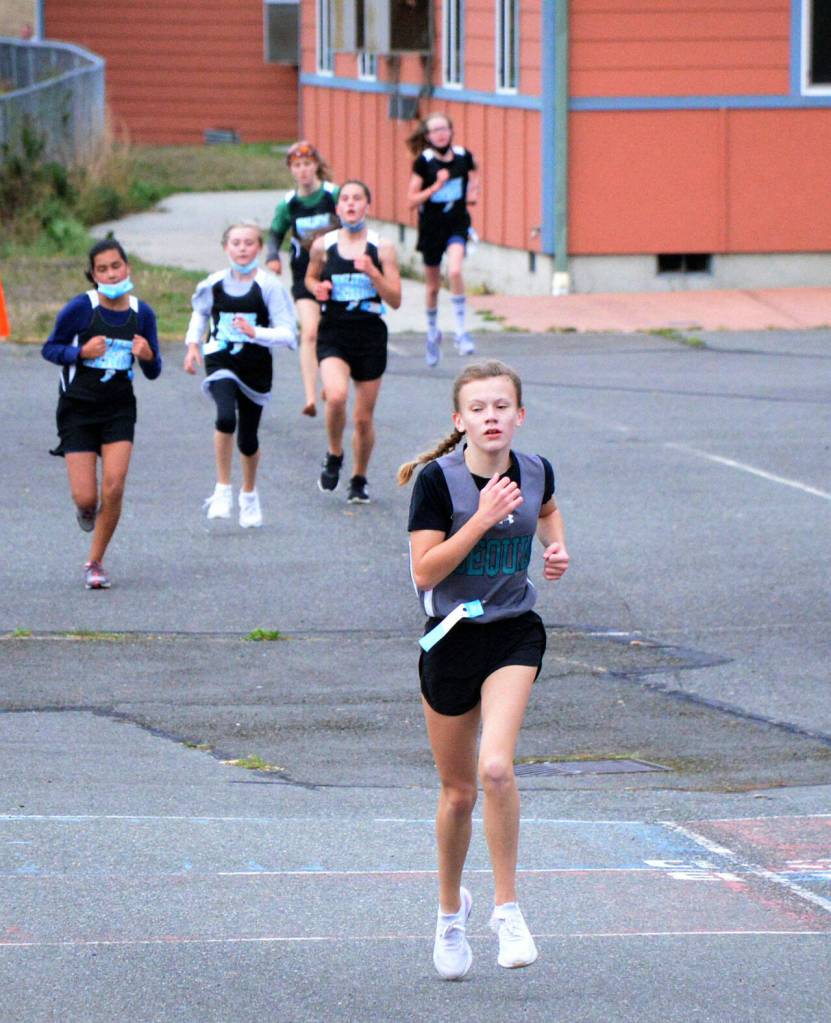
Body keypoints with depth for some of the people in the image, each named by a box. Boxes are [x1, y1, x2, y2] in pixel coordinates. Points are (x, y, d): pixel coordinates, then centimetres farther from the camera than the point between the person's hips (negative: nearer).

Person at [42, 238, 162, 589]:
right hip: (78, 409, -2)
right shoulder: (79, 309, -11)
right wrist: (81, 353, -19)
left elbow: (153, 373, 8)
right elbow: (50, 348, -1)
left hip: (119, 409, 2)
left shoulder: (142, 314, 0)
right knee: (85, 498, -7)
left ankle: (95, 563, 5)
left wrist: (149, 356, -16)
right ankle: (86, 508, 34)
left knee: (113, 488, -13)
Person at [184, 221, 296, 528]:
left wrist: (255, 333, -26)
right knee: (226, 418, -27)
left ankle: (249, 494, 37)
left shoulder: (268, 286, -9)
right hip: (221, 364, 0)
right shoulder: (214, 284, 0)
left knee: (248, 437, 9)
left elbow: (287, 333, -12)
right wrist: (193, 344, 10)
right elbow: (200, 313, 23)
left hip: (256, 367, 0)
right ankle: (223, 490, -13)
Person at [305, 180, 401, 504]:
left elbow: (395, 300, -4)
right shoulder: (323, 246, 1)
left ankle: (359, 479, 30)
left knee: (364, 418, 7)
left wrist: (373, 273, -19)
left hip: (370, 335, 0)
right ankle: (334, 456, 0)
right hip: (333, 334, 0)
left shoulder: (382, 248, -2)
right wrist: (317, 288, -3)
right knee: (336, 396, -27)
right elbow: (311, 277, 20)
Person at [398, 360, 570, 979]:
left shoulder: (535, 472, -2)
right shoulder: (439, 479, -13)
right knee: (458, 790, 10)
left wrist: (557, 546, 4)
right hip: (452, 638, -1)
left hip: (515, 635, 1)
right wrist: (483, 518, -24)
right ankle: (451, 910, 34)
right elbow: (425, 570, -18)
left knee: (495, 768, -22)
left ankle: (508, 908, -9)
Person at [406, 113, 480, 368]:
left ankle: (461, 332, -17)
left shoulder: (463, 156, -3)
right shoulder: (424, 161, -9)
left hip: (457, 224, 0)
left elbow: (473, 177, 20)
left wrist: (473, 191, -2)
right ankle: (432, 332, 36)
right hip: (431, 226, 0)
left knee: (454, 271, -26)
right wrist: (436, 186, -21)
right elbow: (411, 200, -9)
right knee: (432, 286, 12)